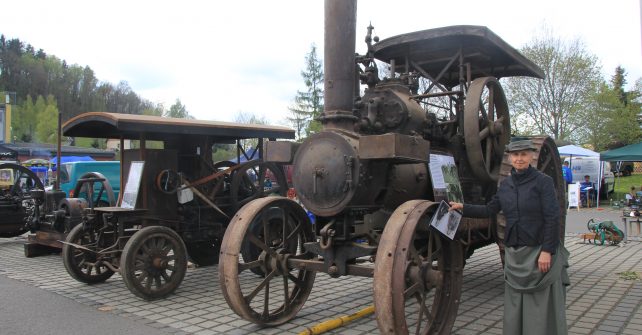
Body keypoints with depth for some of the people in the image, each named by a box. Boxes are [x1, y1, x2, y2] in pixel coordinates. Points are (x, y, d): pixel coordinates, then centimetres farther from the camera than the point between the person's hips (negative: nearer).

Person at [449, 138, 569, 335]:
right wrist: (463, 208, 4)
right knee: (515, 307, 12)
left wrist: (547, 251, -17)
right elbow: (489, 210, 14)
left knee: (542, 307, 3)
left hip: (539, 252, -5)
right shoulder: (505, 184, 8)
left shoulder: (543, 182, -8)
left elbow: (553, 219, -12)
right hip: (514, 253, 5)